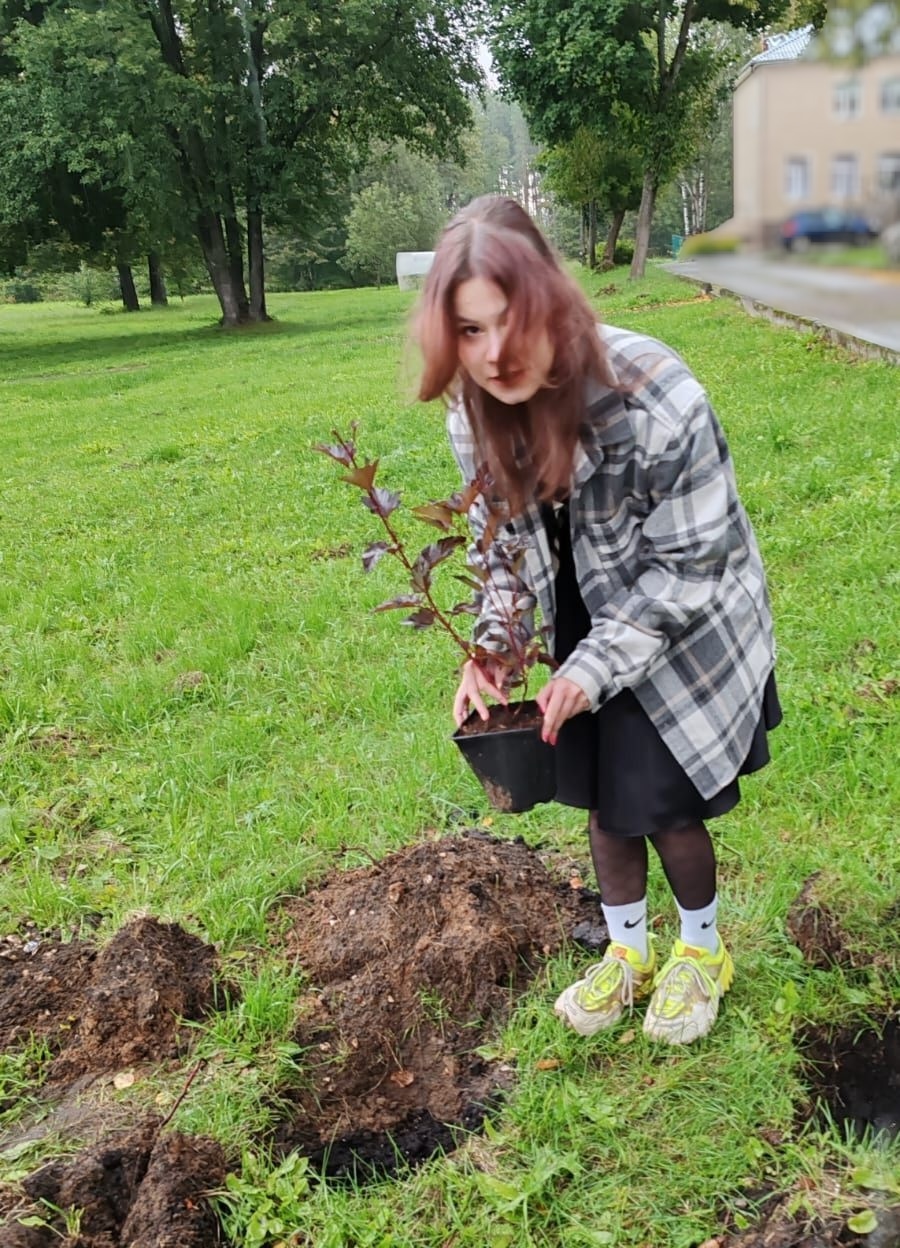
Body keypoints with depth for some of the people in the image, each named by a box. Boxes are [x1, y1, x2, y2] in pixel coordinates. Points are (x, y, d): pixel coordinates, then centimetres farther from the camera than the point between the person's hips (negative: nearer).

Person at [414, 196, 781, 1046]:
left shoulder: (655, 398, -33)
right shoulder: (474, 410, -15)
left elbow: (690, 564, -24)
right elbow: (503, 538, 0)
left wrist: (597, 667, -26)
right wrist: (491, 648, -14)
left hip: (685, 633, -5)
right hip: (588, 628, 5)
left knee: (664, 806, 4)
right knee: (602, 800, 16)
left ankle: (703, 950, 36)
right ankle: (626, 953, 41)